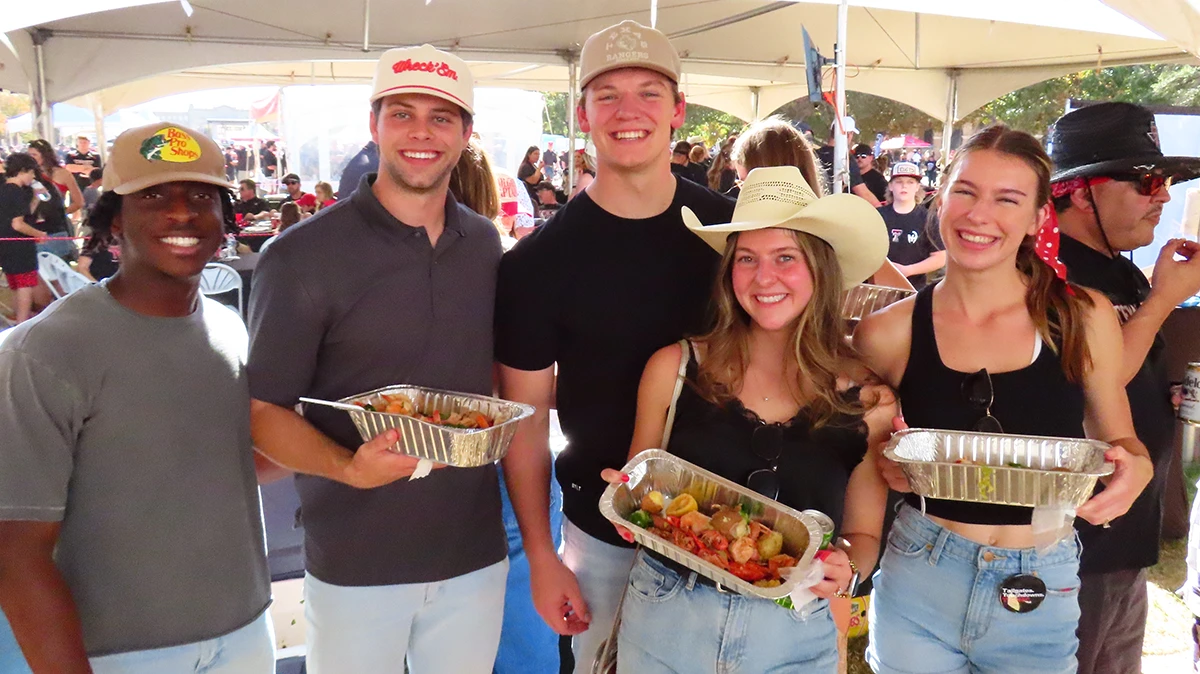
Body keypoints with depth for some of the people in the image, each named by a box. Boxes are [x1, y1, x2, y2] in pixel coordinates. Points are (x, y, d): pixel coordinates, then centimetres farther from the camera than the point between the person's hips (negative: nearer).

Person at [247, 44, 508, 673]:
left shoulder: (485, 244, 3)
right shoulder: (302, 256, -13)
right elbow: (263, 410, -11)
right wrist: (349, 467, -27)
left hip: (476, 550, 5)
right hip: (356, 561, -4)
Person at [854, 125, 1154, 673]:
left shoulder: (1085, 318, -6)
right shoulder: (887, 333, -7)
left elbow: (1119, 439, 8)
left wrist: (1134, 469, -14)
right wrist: (890, 467, -15)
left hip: (1043, 601, 1)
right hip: (918, 587, 0)